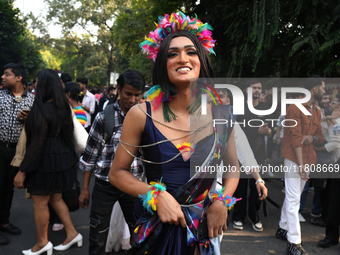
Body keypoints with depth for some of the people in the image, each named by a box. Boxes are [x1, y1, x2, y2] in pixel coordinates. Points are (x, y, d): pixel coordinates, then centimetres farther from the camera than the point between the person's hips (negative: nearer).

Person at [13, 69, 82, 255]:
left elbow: (37, 145, -21)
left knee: (40, 203, 9)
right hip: (63, 159, 8)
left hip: (46, 162, -8)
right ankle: (72, 234, 24)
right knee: (56, 199, 21)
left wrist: (22, 171, -14)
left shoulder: (41, 110, -20)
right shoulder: (63, 107, 4)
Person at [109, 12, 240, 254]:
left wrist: (221, 201, -8)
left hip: (205, 226, 2)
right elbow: (117, 173, -5)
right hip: (158, 228, -1)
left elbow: (233, 166, 7)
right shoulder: (141, 115, -13)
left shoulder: (220, 114, -7)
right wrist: (157, 196, -17)